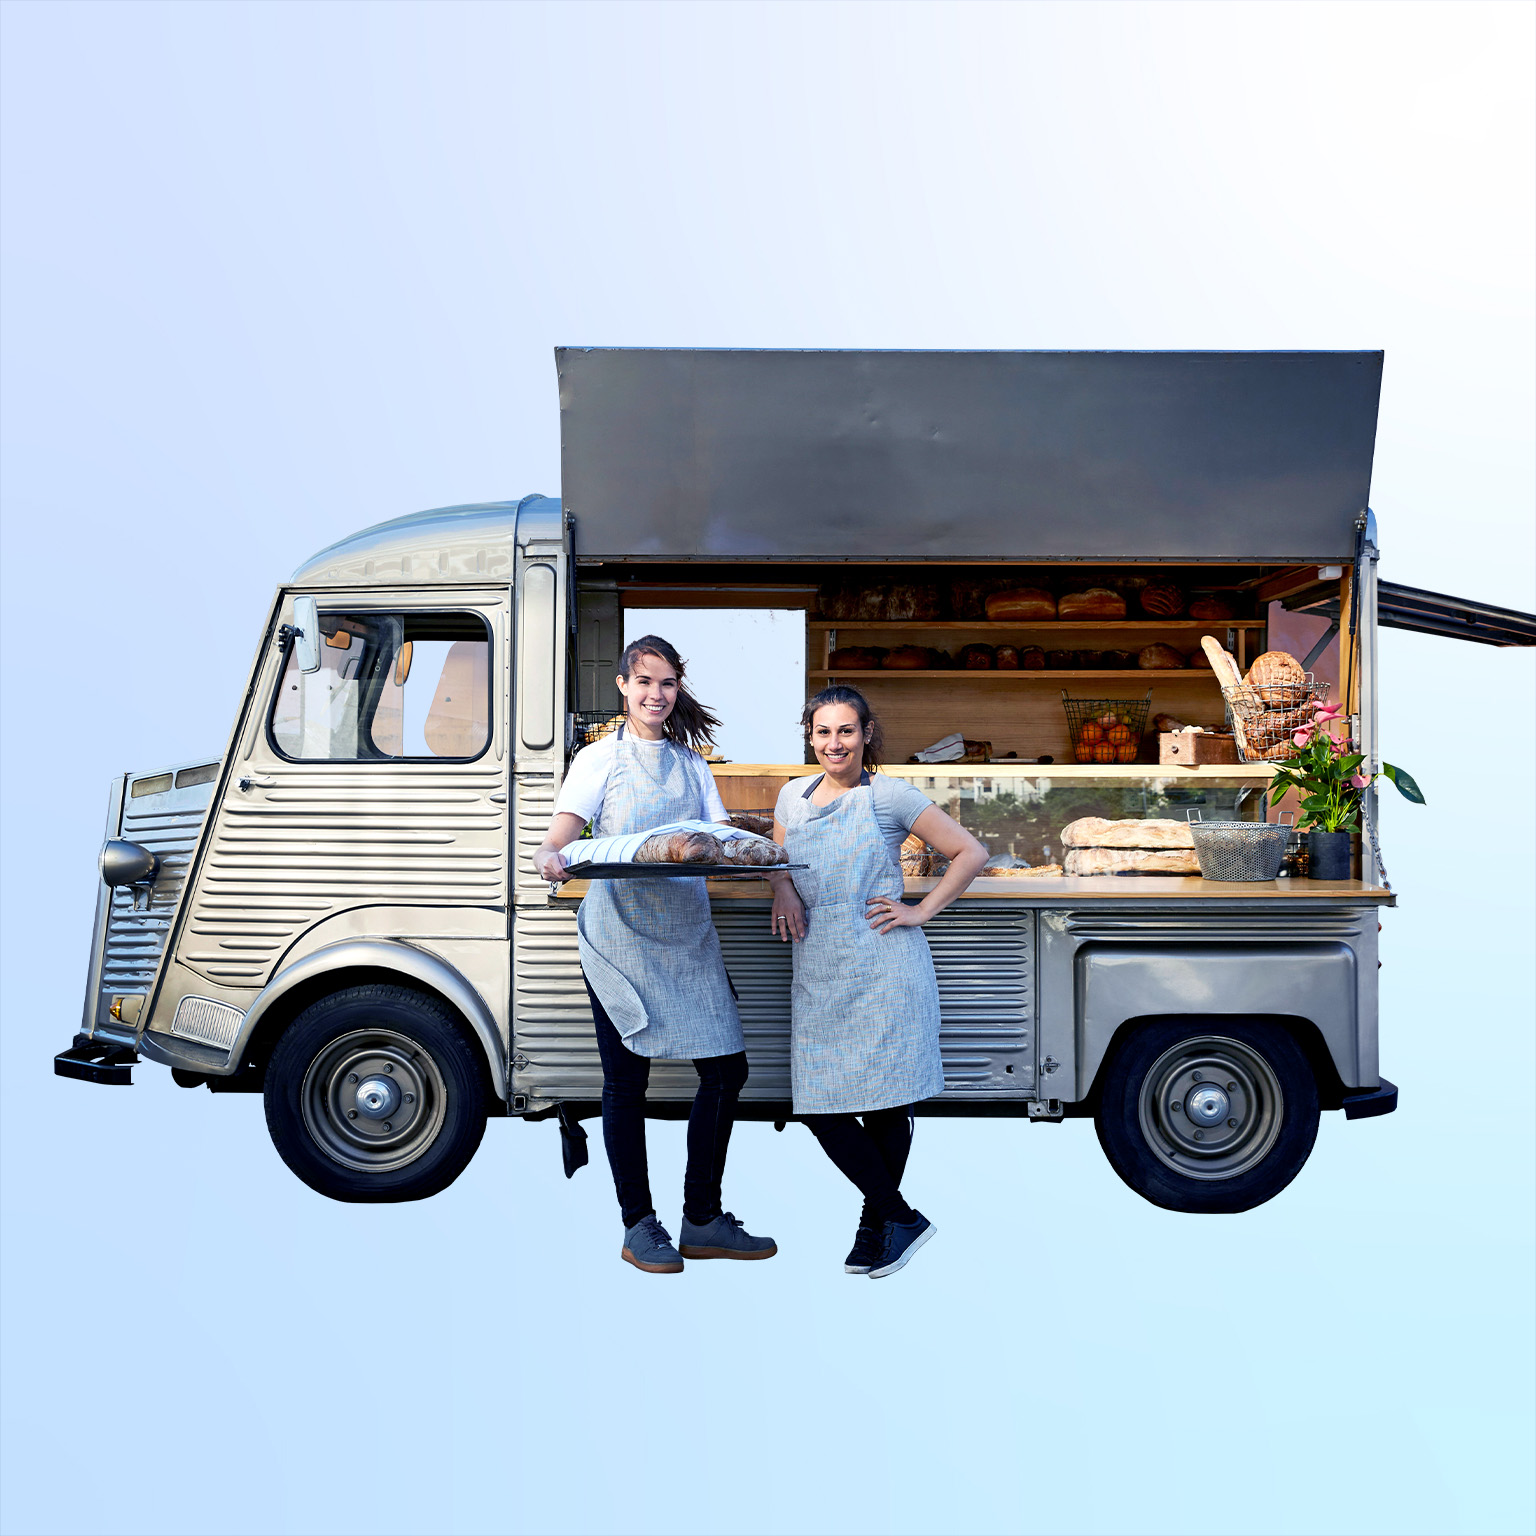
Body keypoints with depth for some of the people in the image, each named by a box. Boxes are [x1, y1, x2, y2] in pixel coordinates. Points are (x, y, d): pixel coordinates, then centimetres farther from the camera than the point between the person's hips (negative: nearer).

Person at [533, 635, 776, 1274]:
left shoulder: (691, 765, 17)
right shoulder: (600, 759, 5)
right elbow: (560, 840, -7)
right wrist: (549, 856, -31)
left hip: (688, 933, 4)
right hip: (621, 932, -4)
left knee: (726, 1066, 0)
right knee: (626, 1078, 1)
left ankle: (703, 1221, 14)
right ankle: (639, 1227, 14)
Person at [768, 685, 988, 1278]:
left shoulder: (890, 795, -3)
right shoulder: (793, 796, 12)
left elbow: (970, 853, -2)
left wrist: (921, 911, -6)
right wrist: (781, 890, 5)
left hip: (882, 968, -5)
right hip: (817, 973, 5)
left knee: (884, 1105, 1)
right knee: (819, 1106, 0)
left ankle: (877, 1220, 20)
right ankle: (900, 1218, 14)